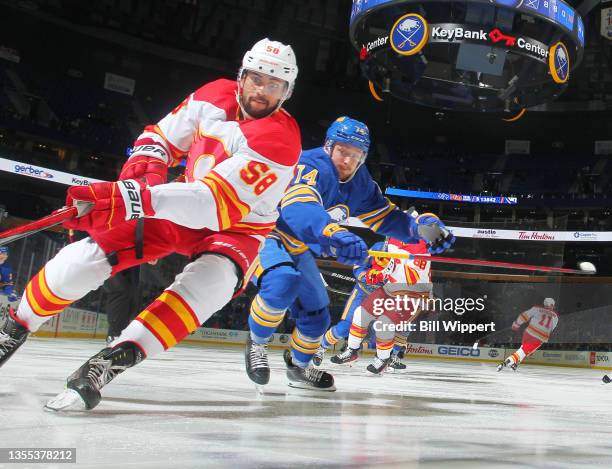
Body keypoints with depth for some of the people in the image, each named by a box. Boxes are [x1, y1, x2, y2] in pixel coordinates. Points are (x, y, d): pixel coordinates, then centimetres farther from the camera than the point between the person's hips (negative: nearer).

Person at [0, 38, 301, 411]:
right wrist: (145, 167, -18)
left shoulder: (280, 139, -27)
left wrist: (136, 199, -49)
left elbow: (217, 203, -39)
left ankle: (115, 358, -34)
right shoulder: (214, 96, -7)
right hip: (186, 206, 4)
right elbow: (161, 137, 6)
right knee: (89, 253, -11)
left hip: (239, 228, -3)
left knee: (212, 281, -38)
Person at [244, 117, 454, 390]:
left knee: (317, 315, 11)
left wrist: (422, 226, -12)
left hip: (298, 251, 8)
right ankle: (256, 344, -8)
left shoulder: (360, 183, -1)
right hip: (264, 234, -8)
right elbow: (298, 207, -47)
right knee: (283, 283, -36)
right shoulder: (312, 167, -27)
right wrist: (333, 234, -65)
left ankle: (299, 367, 39)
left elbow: (384, 216, 7)